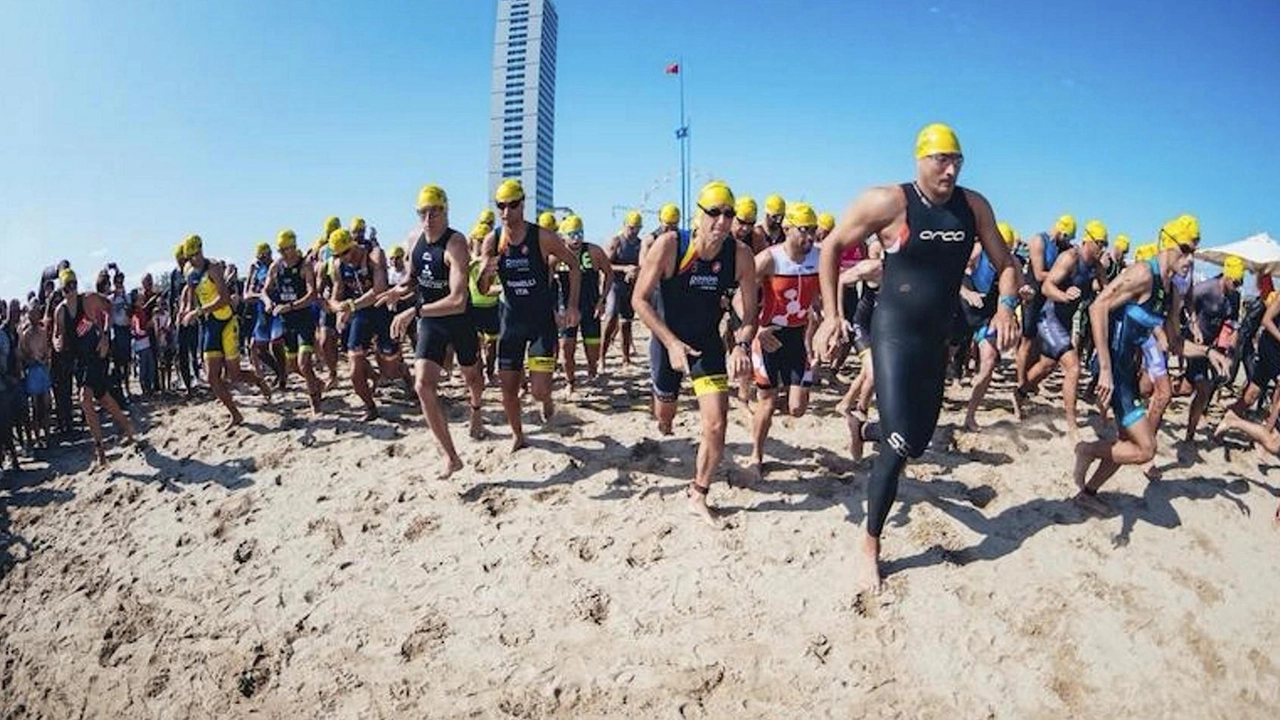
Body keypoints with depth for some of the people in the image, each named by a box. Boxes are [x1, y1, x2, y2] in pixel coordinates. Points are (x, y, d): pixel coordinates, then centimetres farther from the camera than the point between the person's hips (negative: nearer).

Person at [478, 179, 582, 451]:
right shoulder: (492, 240, -4)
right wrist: (486, 272, -22)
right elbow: (483, 290, 1)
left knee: (539, 391, -10)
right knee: (508, 388, 6)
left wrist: (572, 305, -7)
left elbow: (574, 266, 1)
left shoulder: (542, 237, -13)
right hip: (511, 321, 3)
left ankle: (547, 399, 28)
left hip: (543, 322, -3)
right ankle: (517, 435, 31)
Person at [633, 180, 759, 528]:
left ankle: (697, 496, 12)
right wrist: (672, 343, -27)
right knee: (665, 413, 19)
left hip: (709, 343, 1)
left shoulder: (740, 255, -17)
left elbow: (750, 313, -10)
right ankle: (664, 429, 60)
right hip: (667, 340, -1)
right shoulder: (669, 245, -24)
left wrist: (742, 345, -30)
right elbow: (640, 299, -19)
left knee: (716, 425, -9)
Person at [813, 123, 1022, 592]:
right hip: (894, 333, -6)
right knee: (899, 444, -12)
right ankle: (870, 544, 3)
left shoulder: (974, 206, 0)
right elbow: (832, 248, -6)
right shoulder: (888, 202, -14)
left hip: (937, 338, 6)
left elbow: (1005, 264, 8)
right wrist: (831, 316, -10)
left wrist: (1006, 305, -13)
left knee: (919, 441, 16)